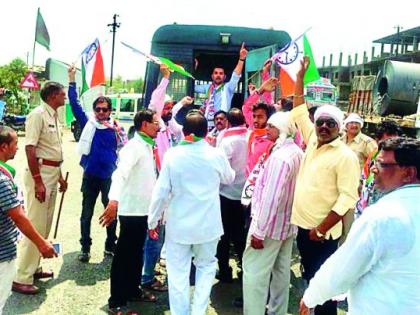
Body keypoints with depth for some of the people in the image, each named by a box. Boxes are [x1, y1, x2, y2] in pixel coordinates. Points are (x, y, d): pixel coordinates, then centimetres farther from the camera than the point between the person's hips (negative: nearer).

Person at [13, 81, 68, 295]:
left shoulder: (54, 116, 13)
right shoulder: (38, 114, -13)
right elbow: (30, 149, -20)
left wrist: (59, 176, 22)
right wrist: (37, 181, -24)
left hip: (52, 173, 9)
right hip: (40, 173, -9)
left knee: (45, 224, 15)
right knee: (35, 225, -7)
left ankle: (33, 267, 28)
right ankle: (21, 278, 1)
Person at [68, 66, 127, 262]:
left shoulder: (117, 128, -1)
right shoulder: (88, 123, 0)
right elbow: (75, 105, -3)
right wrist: (72, 81, -7)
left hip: (110, 176, 0)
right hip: (90, 175, 0)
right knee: (86, 214, 9)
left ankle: (111, 246, 27)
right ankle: (85, 248, 21)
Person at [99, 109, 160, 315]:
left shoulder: (147, 146, 11)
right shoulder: (134, 146, -18)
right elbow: (120, 173, -34)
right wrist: (114, 201, -49)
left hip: (144, 209, 9)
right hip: (132, 210, -9)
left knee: (137, 253, 19)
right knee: (124, 255, 0)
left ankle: (133, 290, 34)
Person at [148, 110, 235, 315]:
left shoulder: (172, 154, -11)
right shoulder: (216, 155, -8)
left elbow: (161, 191, -9)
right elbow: (229, 179, 12)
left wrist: (153, 220, 2)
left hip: (178, 225, -1)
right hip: (207, 224, 1)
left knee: (178, 273, 10)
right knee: (206, 266, 20)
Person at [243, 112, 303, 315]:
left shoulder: (280, 156, -22)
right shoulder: (298, 152, 4)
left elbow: (271, 197, -26)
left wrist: (259, 231, -22)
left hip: (270, 224, -9)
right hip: (288, 223, 9)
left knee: (254, 271, 0)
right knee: (281, 271, 18)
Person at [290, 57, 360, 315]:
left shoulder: (346, 156, -13)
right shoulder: (313, 140, 6)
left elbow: (348, 198, -17)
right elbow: (299, 110, 14)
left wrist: (321, 229, -18)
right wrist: (301, 75, 11)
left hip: (323, 232, -7)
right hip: (302, 224, 7)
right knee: (310, 277, 19)